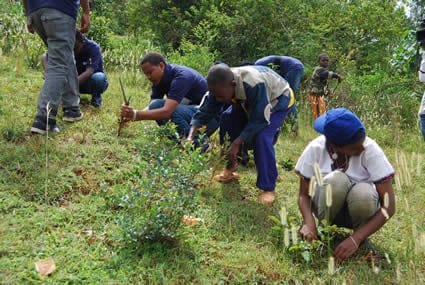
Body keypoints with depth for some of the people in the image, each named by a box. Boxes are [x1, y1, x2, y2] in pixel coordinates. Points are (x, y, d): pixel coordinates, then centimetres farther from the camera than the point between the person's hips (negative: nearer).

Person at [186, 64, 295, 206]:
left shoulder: (254, 85, -43)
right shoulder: (221, 86, -23)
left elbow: (259, 120, -37)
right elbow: (205, 111, -17)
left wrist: (237, 143, -38)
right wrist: (191, 136, -28)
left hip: (278, 99, -7)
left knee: (262, 136, -27)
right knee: (227, 119, -9)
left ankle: (269, 188, -16)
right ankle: (231, 166, 8)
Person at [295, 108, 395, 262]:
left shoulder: (370, 149, -22)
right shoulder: (315, 149, -19)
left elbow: (389, 205, -23)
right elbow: (303, 194, -10)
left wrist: (356, 239, -32)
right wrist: (309, 222, -32)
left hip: (358, 207, 0)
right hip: (327, 206, 0)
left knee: (363, 193, -36)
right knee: (336, 179, -33)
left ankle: (362, 237, -4)